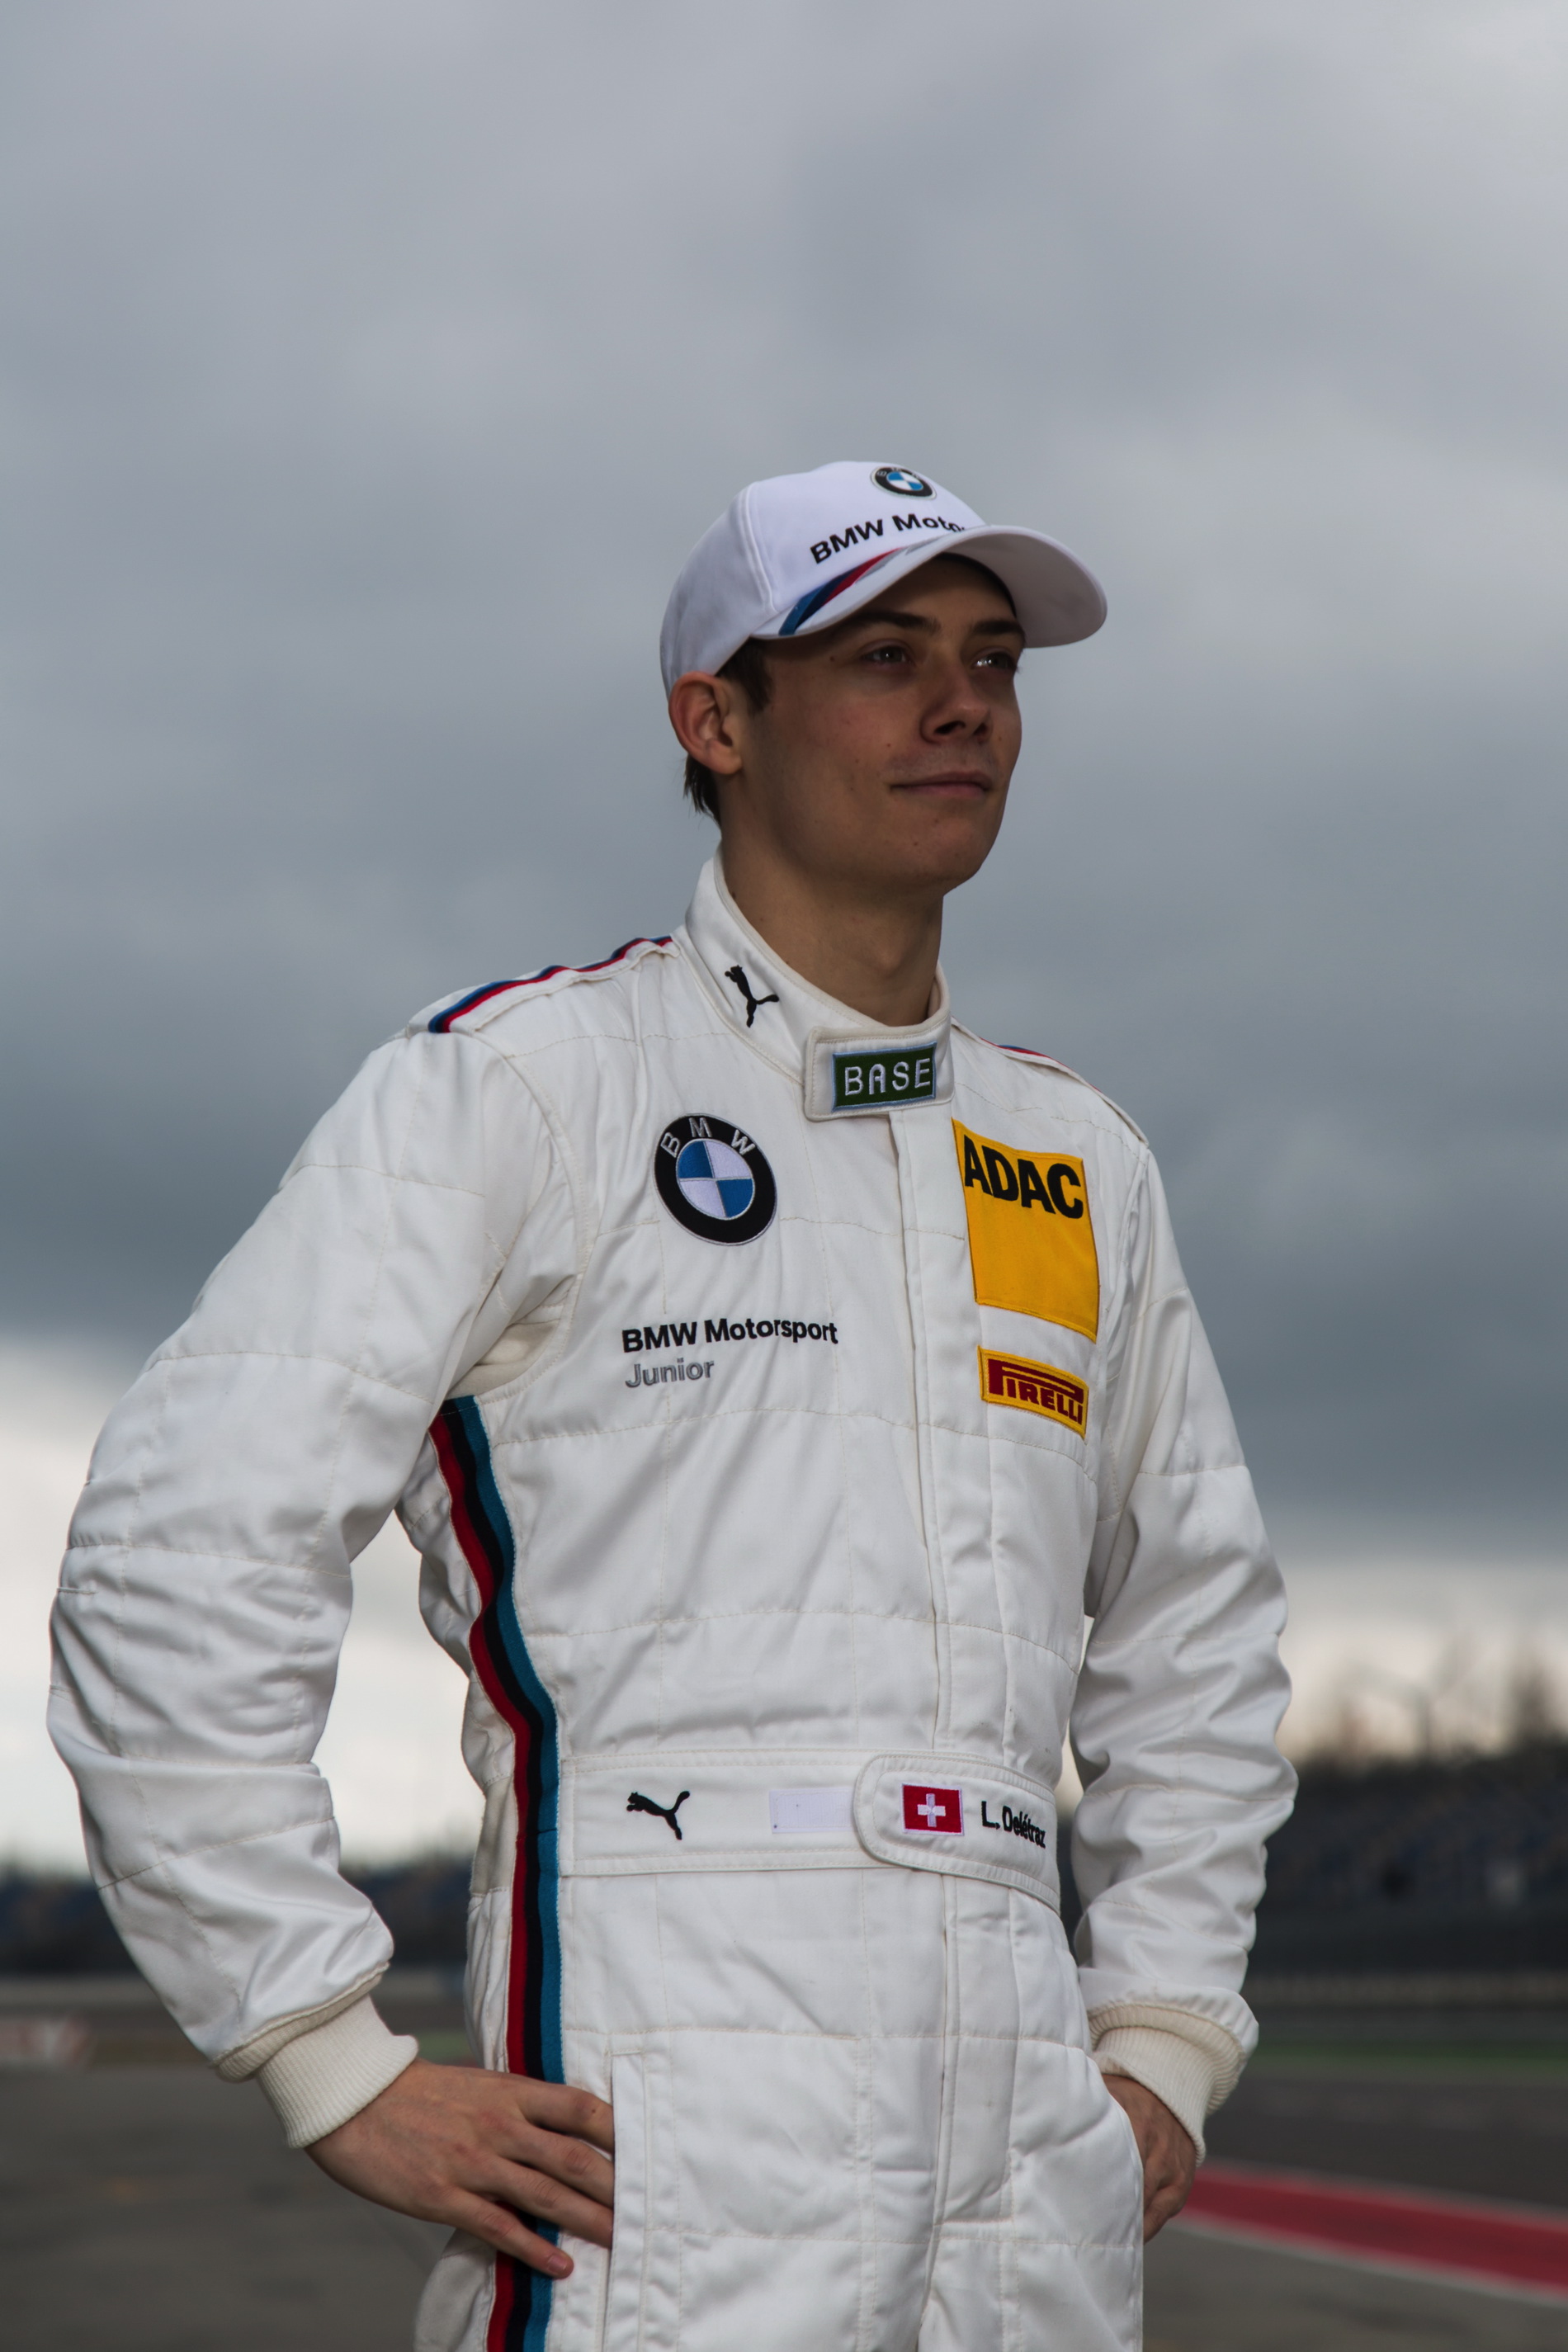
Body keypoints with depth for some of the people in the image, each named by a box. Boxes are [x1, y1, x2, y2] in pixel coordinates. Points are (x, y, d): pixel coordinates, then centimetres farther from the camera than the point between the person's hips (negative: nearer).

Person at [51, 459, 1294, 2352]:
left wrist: (1167, 2035, 18)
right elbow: (179, 1555, -8)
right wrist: (343, 2074, -12)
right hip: (664, 2175, -6)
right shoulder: (518, 1081, -1)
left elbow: (1194, 1620, 30)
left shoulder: (1078, 1161, 18)